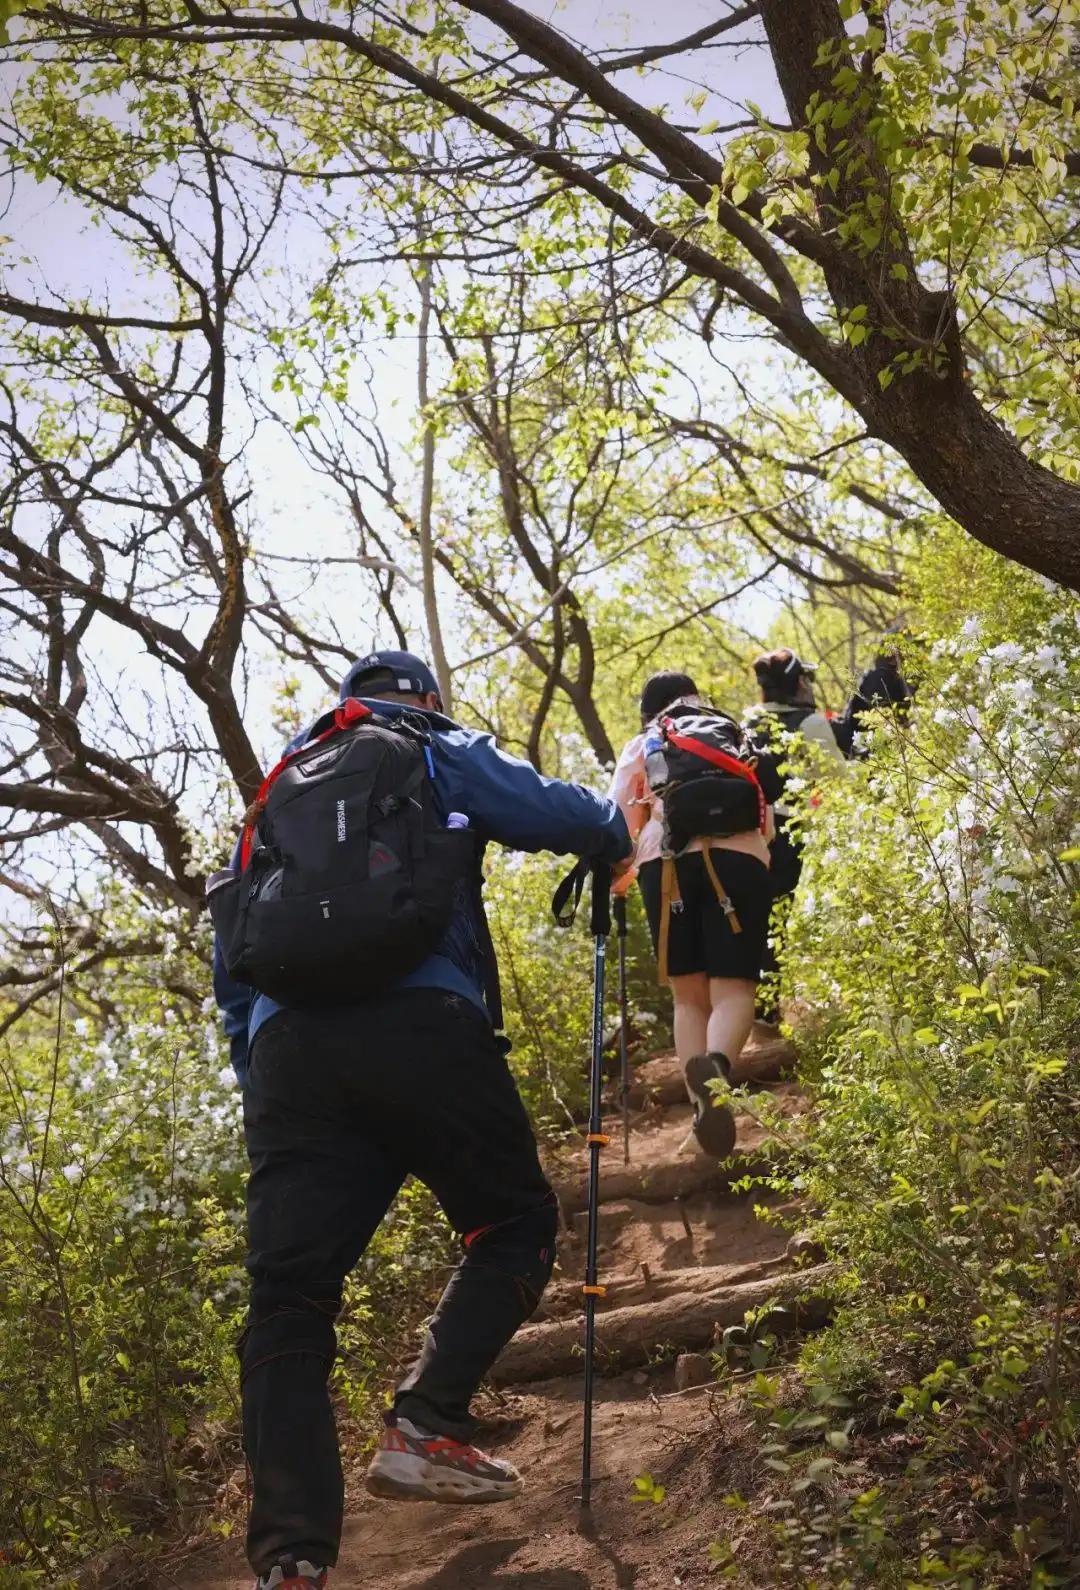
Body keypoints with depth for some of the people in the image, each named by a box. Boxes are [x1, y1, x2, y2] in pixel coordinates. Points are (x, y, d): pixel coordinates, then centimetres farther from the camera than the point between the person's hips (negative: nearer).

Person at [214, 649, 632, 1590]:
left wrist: (259, 1081, 32)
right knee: (516, 1227, 14)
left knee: (289, 1293, 0)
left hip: (285, 1046, 4)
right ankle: (426, 1428, -4)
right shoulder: (440, 757, 16)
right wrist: (617, 836, 27)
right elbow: (556, 814, 4)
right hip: (421, 1025, -4)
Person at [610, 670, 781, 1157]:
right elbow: (766, 820, 26)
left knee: (689, 996, 8)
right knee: (733, 989, -6)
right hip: (738, 858, 0)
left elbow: (619, 822, 12)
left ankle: (701, 1101, -8)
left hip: (666, 861, 0)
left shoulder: (640, 746, 22)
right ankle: (715, 1064, -38)